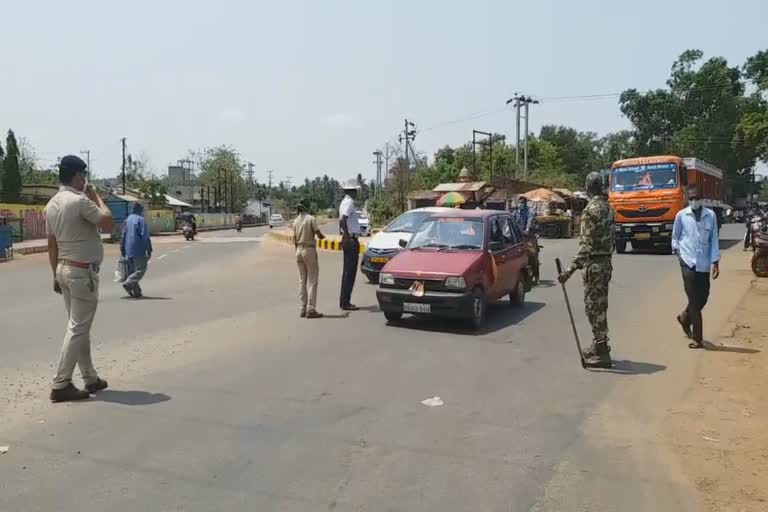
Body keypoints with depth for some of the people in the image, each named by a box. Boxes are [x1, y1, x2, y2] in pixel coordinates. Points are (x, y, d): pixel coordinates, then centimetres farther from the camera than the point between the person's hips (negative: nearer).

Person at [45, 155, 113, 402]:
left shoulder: (52, 204, 10)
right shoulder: (80, 200, -17)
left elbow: (52, 244, 13)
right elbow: (108, 222, -18)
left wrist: (56, 275, 19)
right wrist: (95, 195, -7)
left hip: (64, 269, 9)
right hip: (82, 271, -9)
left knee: (78, 326, 15)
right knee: (78, 329, -4)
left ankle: (90, 378, 24)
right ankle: (61, 385, -2)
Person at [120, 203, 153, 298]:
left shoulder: (127, 220, 14)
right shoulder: (141, 220, -7)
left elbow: (123, 236, 17)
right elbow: (145, 236, -13)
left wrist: (123, 251, 22)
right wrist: (149, 251, -11)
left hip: (128, 251, 7)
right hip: (139, 251, -7)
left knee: (132, 270, 12)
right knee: (141, 269, -3)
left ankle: (136, 291, 12)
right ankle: (129, 283, -20)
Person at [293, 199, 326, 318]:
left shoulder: (296, 221, 7)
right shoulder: (311, 219, -9)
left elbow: (295, 240, 10)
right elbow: (319, 235, -8)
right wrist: (322, 236, 15)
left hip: (299, 251, 6)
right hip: (309, 250, -6)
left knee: (302, 281, 11)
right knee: (312, 281, -2)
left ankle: (302, 309, 11)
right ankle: (311, 310, -6)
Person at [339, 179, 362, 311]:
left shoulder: (345, 202, 16)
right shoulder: (349, 203, -15)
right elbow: (342, 221, -28)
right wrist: (347, 237, -25)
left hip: (348, 240, 10)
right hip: (351, 240, -10)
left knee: (347, 271, 14)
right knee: (350, 271, -6)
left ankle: (344, 301, 20)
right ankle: (345, 302, -3)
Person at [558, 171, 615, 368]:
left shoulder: (591, 210, -16)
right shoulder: (607, 208, 11)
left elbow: (587, 245, -23)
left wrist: (571, 269, -25)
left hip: (594, 264, -9)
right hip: (606, 262, 9)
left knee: (594, 307, -3)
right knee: (600, 307, 17)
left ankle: (601, 354, 2)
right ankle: (599, 347, 27)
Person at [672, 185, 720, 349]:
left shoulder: (710, 215, 3)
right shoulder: (681, 215, 0)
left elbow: (714, 239, 4)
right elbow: (675, 237, 12)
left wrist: (715, 262, -1)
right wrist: (677, 250, -3)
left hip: (704, 264, 2)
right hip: (688, 262, -2)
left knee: (703, 298, 9)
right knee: (694, 300, -3)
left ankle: (685, 317, 39)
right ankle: (697, 338, 3)